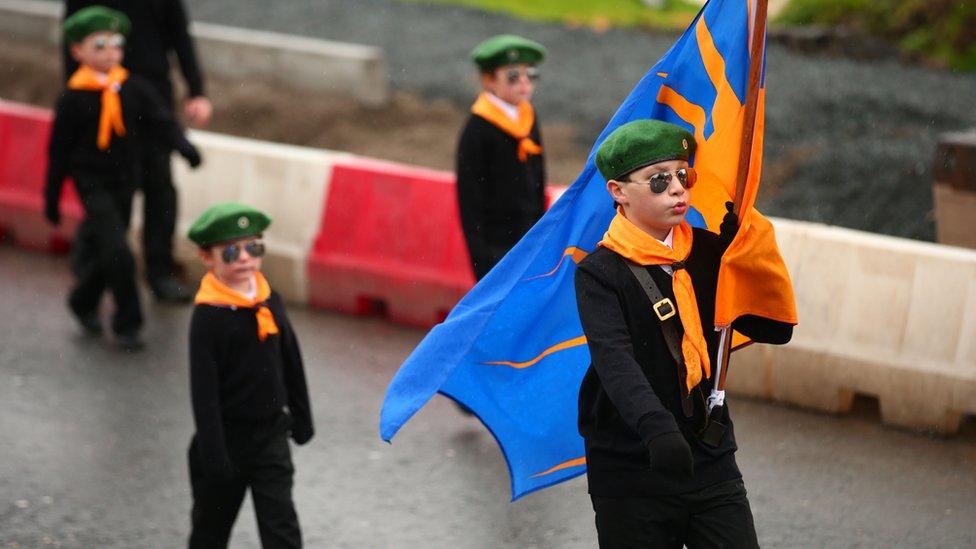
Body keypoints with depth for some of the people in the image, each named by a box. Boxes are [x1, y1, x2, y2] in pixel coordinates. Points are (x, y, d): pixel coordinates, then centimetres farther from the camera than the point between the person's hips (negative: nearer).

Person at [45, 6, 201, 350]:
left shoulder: (134, 89, -1)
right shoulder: (73, 99, -11)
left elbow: (160, 121, -6)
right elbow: (59, 151, -5)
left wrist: (184, 147, -26)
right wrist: (51, 199, -1)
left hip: (123, 181, 5)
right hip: (92, 183, -5)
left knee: (100, 248, 18)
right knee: (117, 253, -14)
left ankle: (84, 303, 42)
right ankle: (127, 324, -2)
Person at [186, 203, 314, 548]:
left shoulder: (270, 301, 0)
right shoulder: (209, 315, -16)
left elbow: (291, 364, 11)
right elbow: (203, 390, -16)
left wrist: (301, 418, 16)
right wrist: (213, 453, -18)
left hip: (271, 433, 4)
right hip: (228, 437, -3)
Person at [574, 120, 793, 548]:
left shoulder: (709, 252, 6)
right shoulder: (600, 272, -9)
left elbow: (777, 330, 3)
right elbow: (614, 360, -24)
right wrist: (656, 427, -41)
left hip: (711, 462, 4)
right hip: (631, 475, -4)